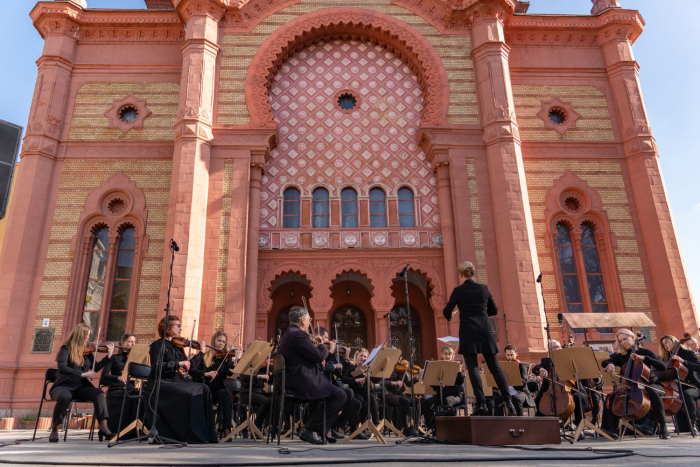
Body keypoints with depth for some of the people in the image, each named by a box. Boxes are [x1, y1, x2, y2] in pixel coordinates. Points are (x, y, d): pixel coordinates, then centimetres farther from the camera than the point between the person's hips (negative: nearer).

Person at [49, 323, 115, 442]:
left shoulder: (87, 351, 12)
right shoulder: (66, 349, -6)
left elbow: (96, 368, 13)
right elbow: (62, 368, -21)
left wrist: (109, 355, 6)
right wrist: (82, 374, -30)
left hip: (80, 387, 5)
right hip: (64, 386, -4)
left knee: (98, 393, -23)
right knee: (65, 397, -38)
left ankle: (103, 427, -29)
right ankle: (54, 429, -15)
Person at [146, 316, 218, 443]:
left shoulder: (178, 346, 18)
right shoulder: (158, 345, -1)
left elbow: (189, 366, 16)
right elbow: (156, 366, -16)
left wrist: (201, 352, 13)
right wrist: (178, 363, -21)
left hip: (177, 382, 7)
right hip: (161, 383, -6)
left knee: (203, 389, -16)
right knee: (190, 394, -30)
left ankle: (206, 433, -17)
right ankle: (193, 435, -22)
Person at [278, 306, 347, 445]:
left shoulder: (288, 334, 16)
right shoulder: (298, 334, -18)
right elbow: (319, 356, -20)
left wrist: (315, 346, 10)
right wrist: (322, 346, 0)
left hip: (291, 381, 11)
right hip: (302, 382, -11)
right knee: (339, 395, -8)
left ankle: (320, 429, 31)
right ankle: (310, 429, -4)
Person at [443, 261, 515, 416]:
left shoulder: (458, 290, -3)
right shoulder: (484, 289, 8)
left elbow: (447, 312, 2)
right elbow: (494, 310, 18)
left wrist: (449, 317, 25)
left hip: (468, 332, -4)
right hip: (485, 331, 4)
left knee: (473, 367, -2)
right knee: (495, 367, 9)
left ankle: (481, 404, -8)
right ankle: (508, 401, 6)